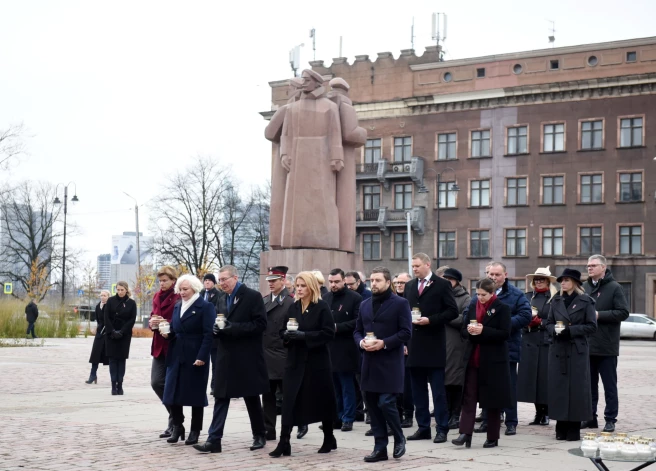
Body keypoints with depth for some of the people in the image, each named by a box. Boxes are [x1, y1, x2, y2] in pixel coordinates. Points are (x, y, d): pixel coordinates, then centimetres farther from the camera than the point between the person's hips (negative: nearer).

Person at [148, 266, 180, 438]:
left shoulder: (179, 298, -11)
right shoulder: (157, 296, 12)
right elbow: (152, 317, 17)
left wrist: (164, 322, -23)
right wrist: (152, 323, -4)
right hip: (159, 347, 7)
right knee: (156, 383, 1)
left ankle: (175, 422, 12)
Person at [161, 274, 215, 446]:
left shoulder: (205, 307, -7)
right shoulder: (177, 306, 15)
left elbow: (208, 334, -13)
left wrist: (202, 357, -19)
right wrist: (168, 333, -3)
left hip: (196, 357, -6)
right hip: (176, 356, 6)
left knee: (195, 393, 2)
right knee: (172, 392, 3)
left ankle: (195, 431, 12)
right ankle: (177, 427, 17)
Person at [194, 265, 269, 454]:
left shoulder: (252, 296, -9)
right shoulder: (222, 298, 13)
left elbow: (260, 324, -15)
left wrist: (234, 328, -22)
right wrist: (217, 328, -5)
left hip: (247, 358, -6)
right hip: (226, 357, 6)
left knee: (252, 399, 7)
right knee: (220, 399, 0)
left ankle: (259, 436, 22)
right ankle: (214, 440, -1)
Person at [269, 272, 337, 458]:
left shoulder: (322, 307, -6)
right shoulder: (293, 307, 9)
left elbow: (329, 332, -14)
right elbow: (283, 331, 13)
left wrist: (304, 335, -22)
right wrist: (287, 335, -10)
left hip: (316, 360, -4)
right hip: (295, 360, 4)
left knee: (322, 399, 7)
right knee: (289, 400, -5)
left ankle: (329, 438, 24)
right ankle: (284, 443, -6)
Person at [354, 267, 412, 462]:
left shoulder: (400, 303, -4)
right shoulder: (365, 305, 15)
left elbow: (406, 332, -10)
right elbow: (357, 330, 17)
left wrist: (384, 343, -19)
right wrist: (361, 342, -5)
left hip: (390, 363, -6)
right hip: (369, 363, 6)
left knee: (386, 404, -11)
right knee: (373, 406, 6)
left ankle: (399, 439, 13)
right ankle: (380, 447, 14)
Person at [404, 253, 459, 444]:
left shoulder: (442, 284, -2)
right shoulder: (409, 286, 14)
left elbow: (452, 311, -6)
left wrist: (430, 320, -16)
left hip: (434, 344, -5)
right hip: (414, 344, 5)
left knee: (438, 390, -2)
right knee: (418, 390, 8)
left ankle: (442, 429, 3)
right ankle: (423, 427, 15)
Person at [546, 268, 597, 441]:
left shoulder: (585, 301, -1)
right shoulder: (556, 301, 13)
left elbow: (592, 326, -5)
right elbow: (549, 323, 14)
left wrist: (570, 330, -15)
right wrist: (555, 330, -8)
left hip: (577, 351, -4)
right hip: (558, 350, 4)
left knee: (576, 388, -3)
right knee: (558, 387, 3)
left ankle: (574, 429, 4)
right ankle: (561, 428, 11)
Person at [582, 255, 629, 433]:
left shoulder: (614, 287, -5)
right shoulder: (584, 287, 9)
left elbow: (623, 313, -11)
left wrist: (599, 315, -16)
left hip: (606, 347, -5)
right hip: (586, 346, 5)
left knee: (609, 385, 3)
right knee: (589, 384, 11)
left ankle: (610, 419, 10)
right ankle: (590, 417, 19)